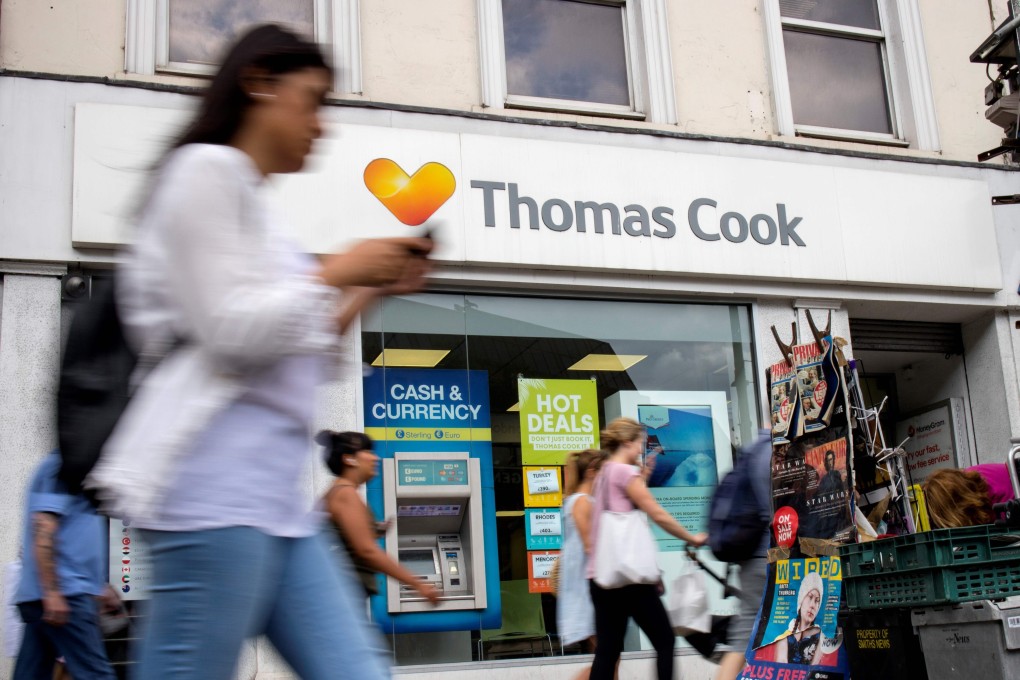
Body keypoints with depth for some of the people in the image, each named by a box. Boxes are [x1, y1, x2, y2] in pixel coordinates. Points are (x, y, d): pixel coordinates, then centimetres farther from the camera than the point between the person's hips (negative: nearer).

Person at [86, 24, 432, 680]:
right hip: (218, 485, -9)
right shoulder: (207, 169, -2)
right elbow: (231, 333, -14)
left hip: (278, 493, 9)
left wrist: (368, 291, 17)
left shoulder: (258, 206, 24)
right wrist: (336, 273, -2)